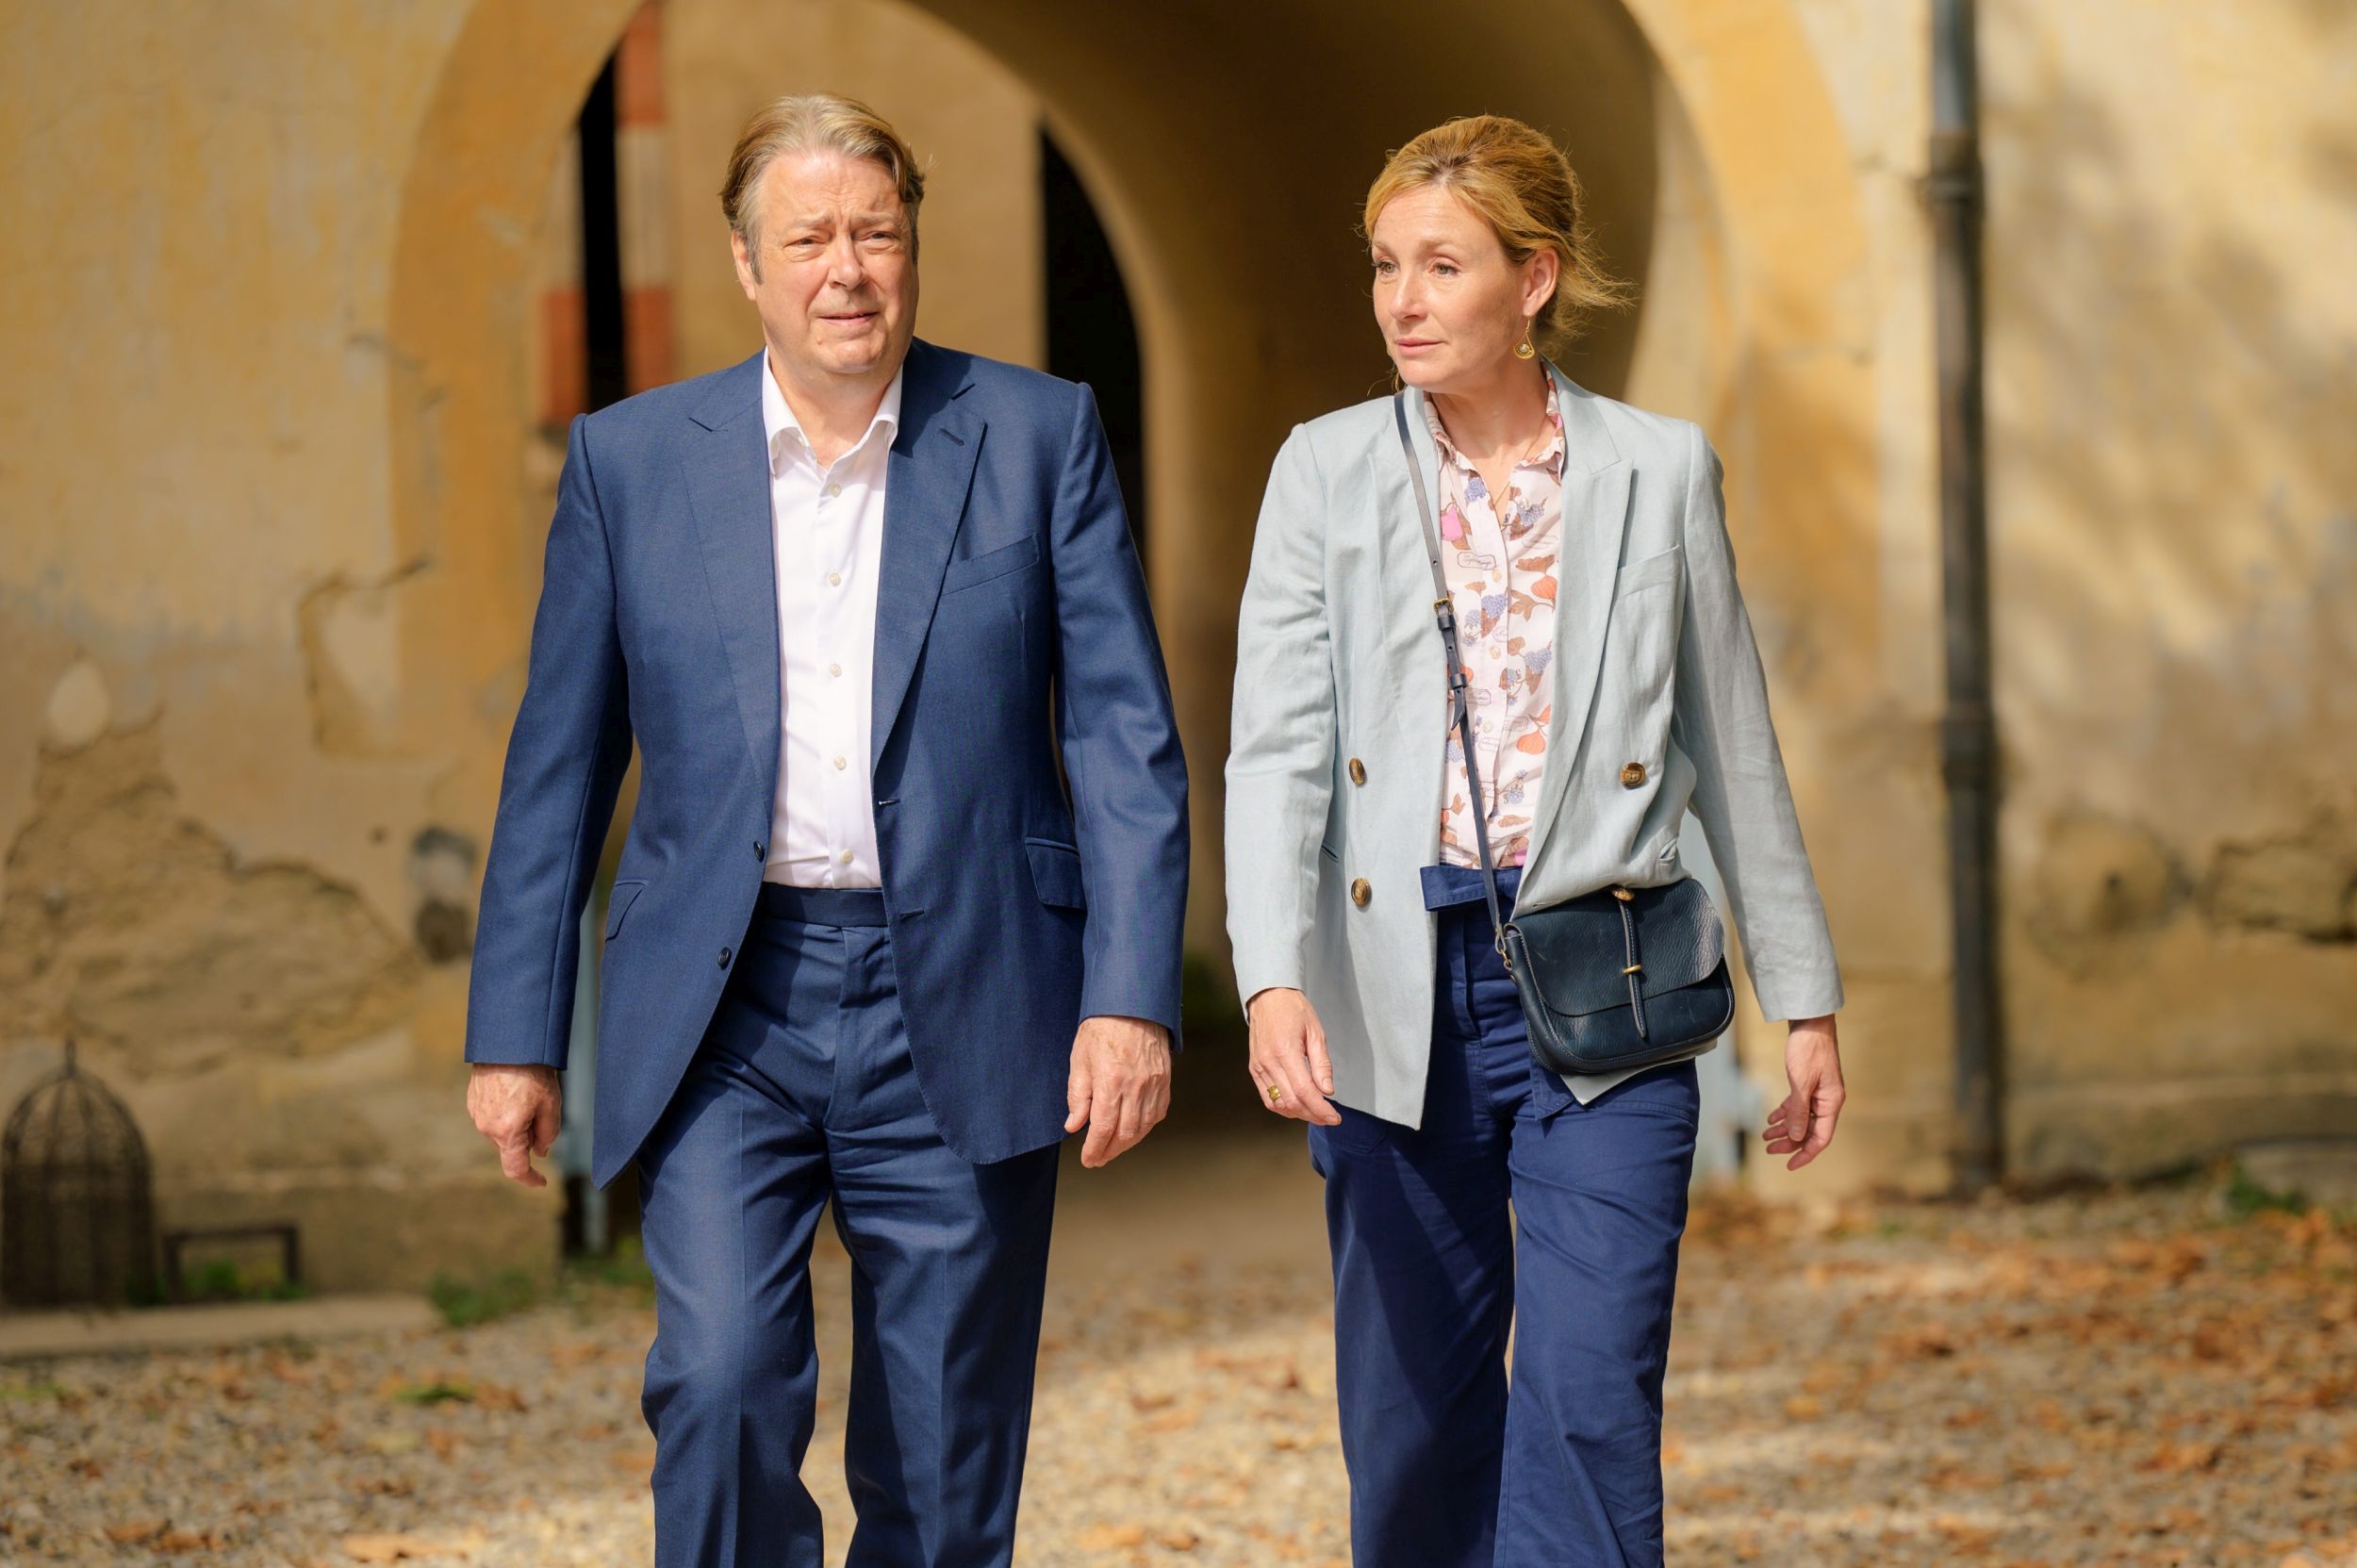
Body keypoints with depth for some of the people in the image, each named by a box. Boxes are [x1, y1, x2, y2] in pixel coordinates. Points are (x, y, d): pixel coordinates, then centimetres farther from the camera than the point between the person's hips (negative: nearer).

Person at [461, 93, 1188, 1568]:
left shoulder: (1040, 436, 3)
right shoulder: (630, 459, 5)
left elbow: (1127, 737, 1)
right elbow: (559, 767, 9)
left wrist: (1133, 997, -9)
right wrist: (516, 1037, 6)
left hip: (959, 1011, 0)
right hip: (725, 1016, 0)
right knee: (722, 1383, -18)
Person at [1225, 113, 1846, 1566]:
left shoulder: (1662, 468, 4)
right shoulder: (1328, 470, 3)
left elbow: (1734, 750, 10)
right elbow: (1278, 748, -5)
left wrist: (1805, 997, 13)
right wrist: (1275, 980, -19)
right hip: (1398, 996, 1)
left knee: (1589, 1411, -11)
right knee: (1412, 1419, 8)